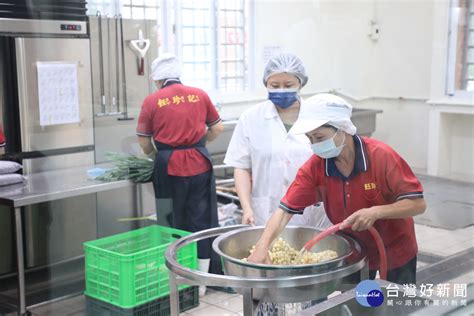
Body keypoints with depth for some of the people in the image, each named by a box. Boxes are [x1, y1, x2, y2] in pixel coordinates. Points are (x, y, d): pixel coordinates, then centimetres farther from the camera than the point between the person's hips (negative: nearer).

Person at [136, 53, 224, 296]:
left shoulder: (151, 101, -2)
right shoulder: (200, 95, 4)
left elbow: (144, 143, 2)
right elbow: (217, 129, 11)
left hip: (169, 167, -1)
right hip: (199, 165, 2)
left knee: (174, 223, 12)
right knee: (201, 222, 10)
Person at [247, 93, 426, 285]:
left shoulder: (382, 157, -27)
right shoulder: (314, 167, -18)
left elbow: (418, 204, -24)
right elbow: (285, 210, -20)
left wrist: (376, 212, -39)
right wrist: (262, 248, -34)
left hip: (395, 251, -3)